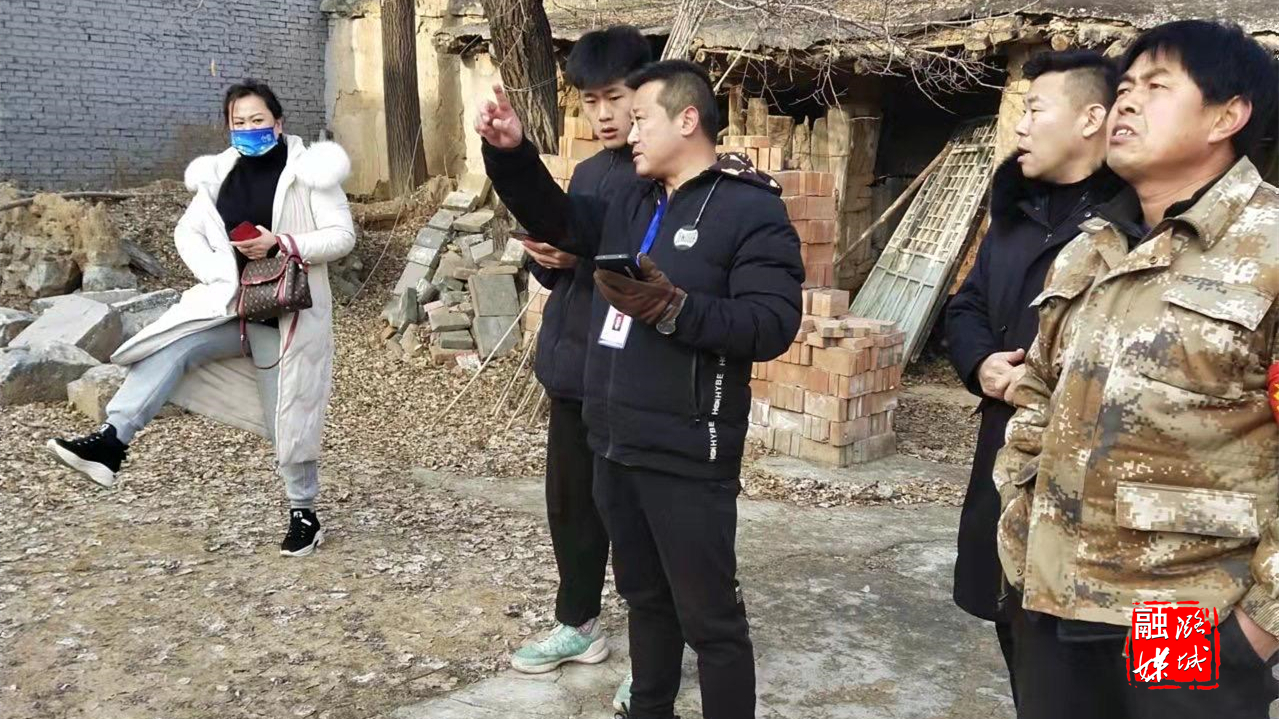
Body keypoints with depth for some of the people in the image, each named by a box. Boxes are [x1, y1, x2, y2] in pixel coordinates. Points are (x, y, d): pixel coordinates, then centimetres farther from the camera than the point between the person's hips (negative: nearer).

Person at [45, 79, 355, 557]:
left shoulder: (307, 170, -7)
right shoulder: (220, 174, 6)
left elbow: (342, 236, -11)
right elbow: (188, 231, 10)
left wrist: (282, 244, -24)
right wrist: (218, 276, -8)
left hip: (289, 312, -4)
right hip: (231, 303, 4)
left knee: (291, 417, 2)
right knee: (169, 348, -21)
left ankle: (304, 514, 17)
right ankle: (112, 441, -28)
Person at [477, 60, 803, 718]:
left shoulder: (751, 209, -11)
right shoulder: (630, 202, 12)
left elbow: (773, 324, -20)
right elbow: (554, 220, 22)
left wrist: (674, 308, -30)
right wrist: (511, 153, 5)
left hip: (686, 457, -8)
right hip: (615, 446, 8)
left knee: (709, 616, 3)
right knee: (644, 596, 23)